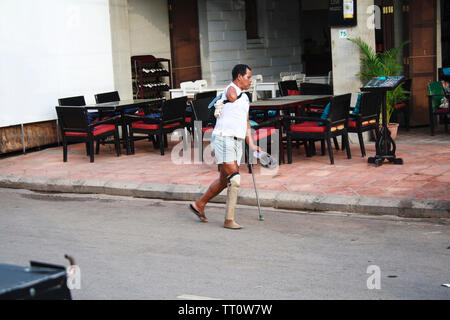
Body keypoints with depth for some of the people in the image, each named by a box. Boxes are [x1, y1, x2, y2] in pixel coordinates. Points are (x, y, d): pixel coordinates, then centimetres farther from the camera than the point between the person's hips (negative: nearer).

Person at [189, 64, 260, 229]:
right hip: (224, 139, -9)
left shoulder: (245, 98, 20)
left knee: (224, 180, 13)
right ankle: (229, 220, -11)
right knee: (234, 179, -15)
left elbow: (246, 121, 22)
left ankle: (199, 204, 31)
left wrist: (251, 144, 15)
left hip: (237, 142, 9)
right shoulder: (231, 90, -7)